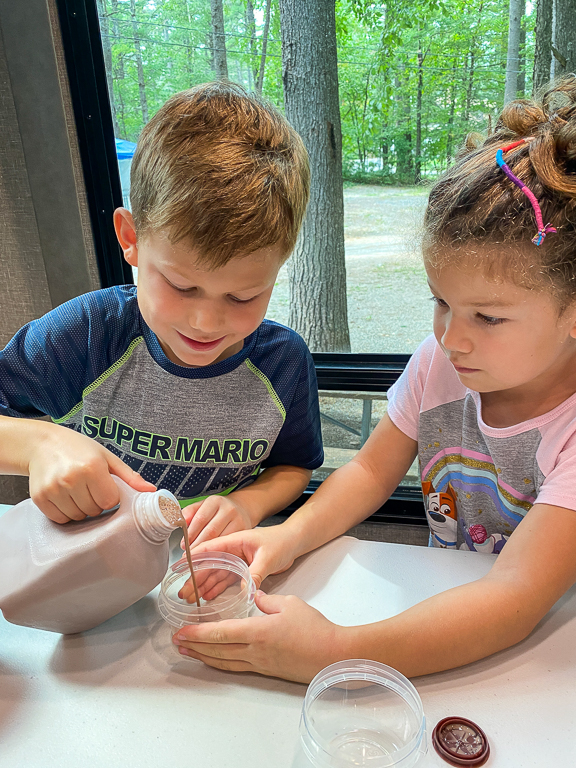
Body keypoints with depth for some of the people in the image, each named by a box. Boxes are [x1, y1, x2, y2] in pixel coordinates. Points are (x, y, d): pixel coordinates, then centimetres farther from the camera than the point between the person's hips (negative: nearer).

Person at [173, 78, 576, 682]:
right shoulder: (438, 363, -9)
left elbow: (518, 595, -30)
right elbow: (373, 469, 0)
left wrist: (334, 653, -39)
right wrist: (291, 536, -18)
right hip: (445, 618, 3)